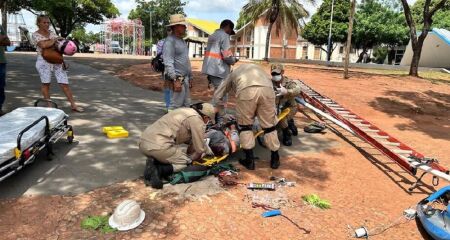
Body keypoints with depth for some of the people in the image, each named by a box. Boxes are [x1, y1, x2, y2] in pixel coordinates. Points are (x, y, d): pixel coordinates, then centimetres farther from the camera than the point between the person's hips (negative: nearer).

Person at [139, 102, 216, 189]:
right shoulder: (197, 119, -5)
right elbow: (199, 149, -1)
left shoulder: (185, 111, 21)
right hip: (159, 146, -9)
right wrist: (190, 158, 16)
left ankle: (153, 163, 2)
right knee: (186, 162, 8)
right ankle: (158, 170, -12)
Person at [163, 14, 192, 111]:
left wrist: (190, 77, 22)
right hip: (177, 78, -9)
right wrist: (175, 79, -25)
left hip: (185, 78, 9)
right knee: (176, 106, -8)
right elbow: (168, 62, -19)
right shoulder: (170, 41, -11)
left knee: (186, 105, 12)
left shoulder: (181, 40, 19)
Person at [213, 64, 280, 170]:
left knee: (245, 125, 17)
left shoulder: (232, 74, 40)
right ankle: (275, 159, 28)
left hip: (246, 90, -2)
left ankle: (249, 160, 20)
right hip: (267, 89, 2)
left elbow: (217, 96, 38)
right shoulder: (257, 69, 47)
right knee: (269, 125, 17)